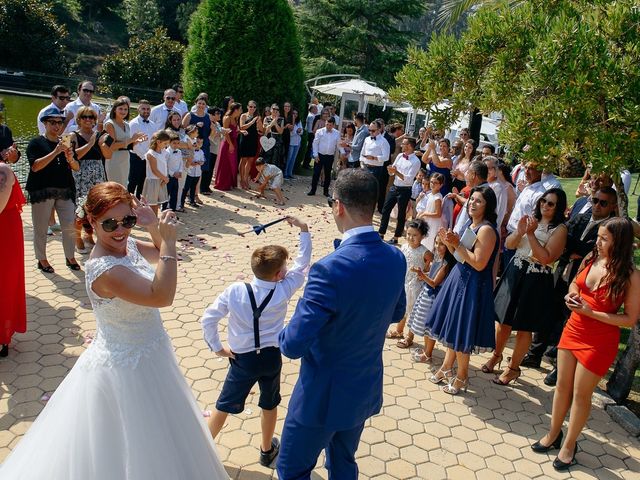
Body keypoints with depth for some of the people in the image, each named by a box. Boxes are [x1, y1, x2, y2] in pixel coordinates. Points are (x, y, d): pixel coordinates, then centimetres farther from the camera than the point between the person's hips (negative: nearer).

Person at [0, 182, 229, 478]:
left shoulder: (127, 245, -6)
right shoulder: (105, 269, -31)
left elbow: (161, 255, 10)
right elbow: (162, 296, -35)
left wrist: (153, 226, -7)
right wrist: (168, 240, -34)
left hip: (144, 356, 9)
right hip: (126, 370, -9)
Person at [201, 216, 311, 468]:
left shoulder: (234, 291, -17)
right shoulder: (284, 291, -17)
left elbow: (208, 319, -13)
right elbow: (303, 262, -6)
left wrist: (217, 347, 0)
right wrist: (304, 230, -1)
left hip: (242, 359, 0)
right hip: (272, 357, 0)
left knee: (224, 405, 18)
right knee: (270, 405, 23)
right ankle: (267, 451, 41)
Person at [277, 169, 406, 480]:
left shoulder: (331, 270, -32)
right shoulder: (396, 258, -10)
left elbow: (293, 345, -27)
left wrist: (284, 335, -6)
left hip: (322, 395, -6)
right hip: (366, 389, 7)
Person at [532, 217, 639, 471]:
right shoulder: (591, 259, -5)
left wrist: (590, 313, -23)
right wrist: (571, 295, -8)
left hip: (599, 341, -5)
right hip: (573, 330, 5)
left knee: (581, 394, 9)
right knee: (562, 386, 17)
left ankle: (569, 445, 30)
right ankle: (553, 434, 37)